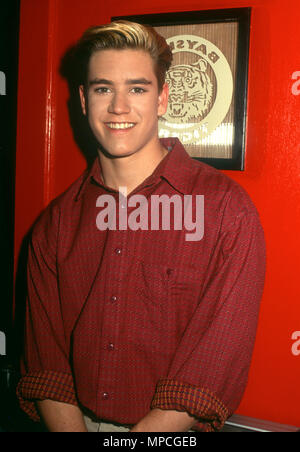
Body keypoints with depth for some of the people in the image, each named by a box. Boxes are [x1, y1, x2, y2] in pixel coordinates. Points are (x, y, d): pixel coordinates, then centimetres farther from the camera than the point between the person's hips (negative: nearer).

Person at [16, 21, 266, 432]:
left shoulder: (227, 209, -8)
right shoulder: (57, 221, 4)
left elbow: (218, 361, -11)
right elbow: (45, 359, 3)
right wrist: (71, 428, -12)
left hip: (174, 432, -2)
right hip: (76, 422, 2)